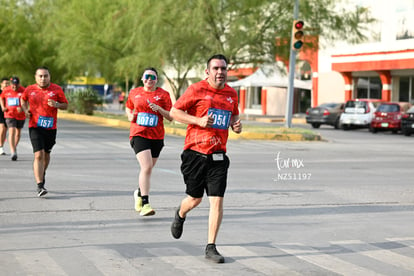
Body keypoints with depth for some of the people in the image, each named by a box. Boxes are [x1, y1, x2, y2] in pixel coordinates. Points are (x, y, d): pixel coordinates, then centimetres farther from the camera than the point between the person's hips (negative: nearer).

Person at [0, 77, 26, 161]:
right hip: (10, 115, -1)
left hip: (20, 115, 1)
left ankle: (15, 146, 39)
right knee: (12, 132, -15)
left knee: (18, 132, 15)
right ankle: (13, 152, -21)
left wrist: (22, 108, -29)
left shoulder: (23, 90, -9)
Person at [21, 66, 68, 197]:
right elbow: (23, 99, 21)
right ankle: (40, 186, -19)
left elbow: (65, 105, 4)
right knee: (39, 155, -15)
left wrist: (57, 105, -17)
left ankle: (42, 174, 46)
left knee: (46, 154, 18)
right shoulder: (29, 90, 1)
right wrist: (25, 110, 3)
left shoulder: (57, 89, -2)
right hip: (35, 127, -2)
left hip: (51, 127, 2)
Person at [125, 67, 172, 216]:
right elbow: (128, 108, 26)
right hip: (139, 134, -2)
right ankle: (145, 204, -21)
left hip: (157, 136, 2)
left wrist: (159, 109, -17)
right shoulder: (134, 92, 8)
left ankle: (139, 193, 42)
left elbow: (170, 117, -1)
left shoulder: (163, 94, 3)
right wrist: (130, 116, 4)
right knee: (147, 167, -19)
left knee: (148, 168, 13)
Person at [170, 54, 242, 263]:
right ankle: (180, 215, 44)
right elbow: (174, 112, -3)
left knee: (217, 201, -6)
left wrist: (236, 125, 2)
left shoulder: (231, 94, 9)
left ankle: (211, 247, 1)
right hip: (195, 153, -3)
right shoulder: (196, 90, -6)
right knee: (195, 199, 7)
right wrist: (199, 120, -16)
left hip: (218, 156, 3)